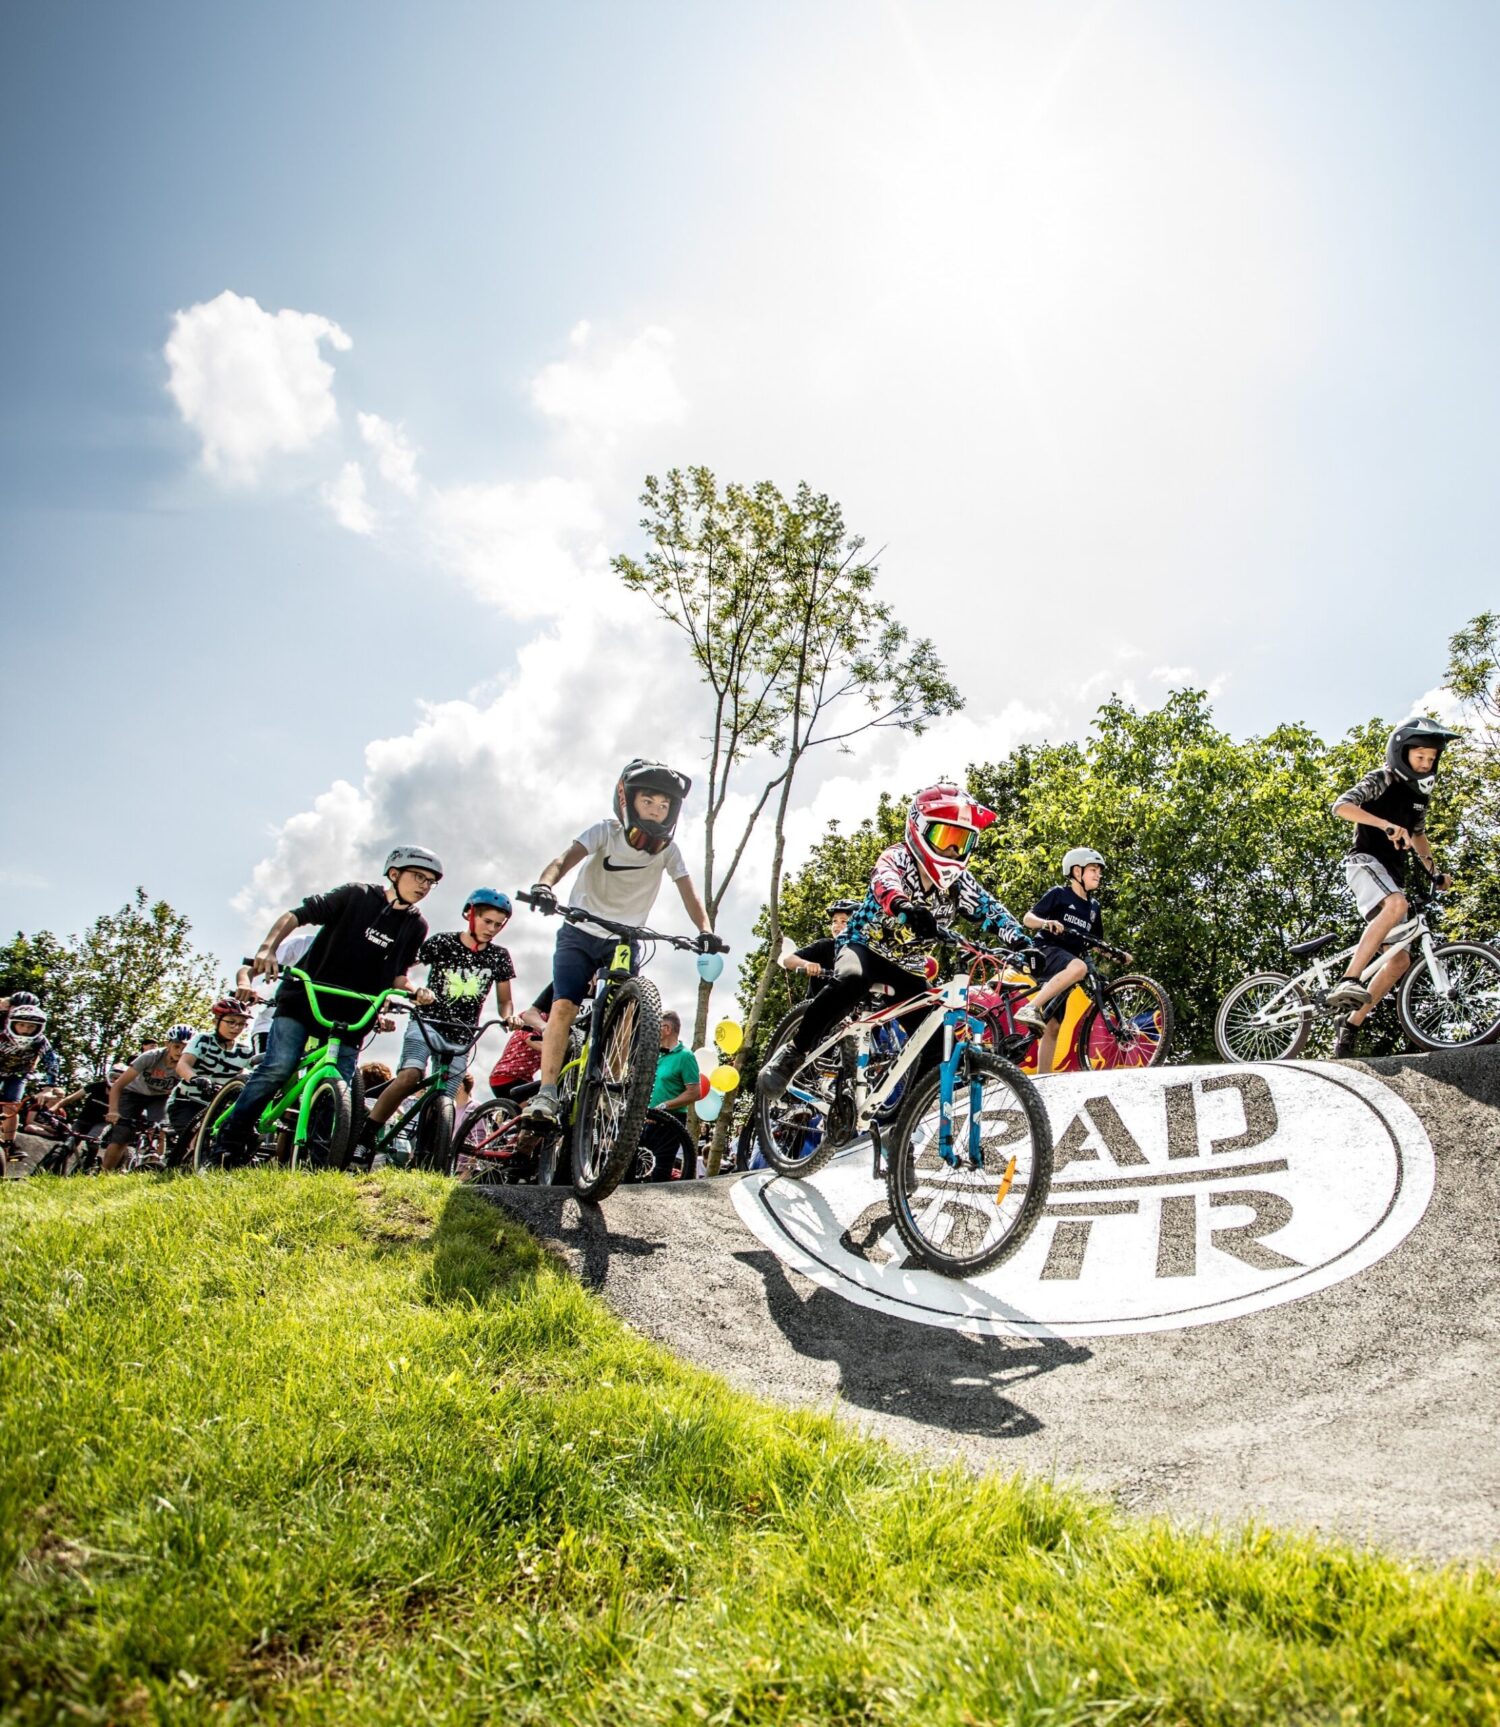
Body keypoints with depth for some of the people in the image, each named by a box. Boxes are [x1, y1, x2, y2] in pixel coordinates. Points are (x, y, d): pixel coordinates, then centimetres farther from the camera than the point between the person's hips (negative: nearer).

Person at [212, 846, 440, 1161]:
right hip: (303, 998, -4)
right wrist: (268, 948, -24)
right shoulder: (357, 894, -5)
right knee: (278, 1067, -18)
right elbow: (296, 915, -8)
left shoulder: (415, 926, 6)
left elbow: (396, 976, 9)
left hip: (350, 1016, 4)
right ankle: (230, 1141, -7)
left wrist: (415, 992, -13)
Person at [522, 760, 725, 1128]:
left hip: (625, 942, 2)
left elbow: (689, 893, -14)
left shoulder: (668, 850, -7)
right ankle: (546, 1094, -16)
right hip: (581, 933, -2)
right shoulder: (606, 831, -14)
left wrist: (705, 931, -33)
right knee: (564, 1005, -17)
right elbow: (566, 859, -28)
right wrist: (544, 885, -50)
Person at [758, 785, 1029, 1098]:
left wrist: (1024, 944, -34)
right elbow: (884, 881, -43)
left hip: (907, 967, 5)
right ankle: (793, 1051, -23)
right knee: (852, 981, -39)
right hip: (866, 945, -5)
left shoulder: (959, 883, -6)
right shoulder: (896, 858, -20)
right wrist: (902, 905, -67)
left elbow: (991, 910, -14)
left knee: (934, 1046, -10)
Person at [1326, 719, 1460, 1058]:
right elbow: (1341, 806, -20)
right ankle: (1347, 981, -46)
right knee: (1397, 904, -40)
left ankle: (1350, 1027, 4)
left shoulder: (1420, 793, 19)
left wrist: (1435, 871, 18)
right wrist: (1386, 824, -33)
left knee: (1400, 960, -1)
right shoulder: (1382, 780, -3)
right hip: (1365, 860, -8)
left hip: (1393, 873, 8)